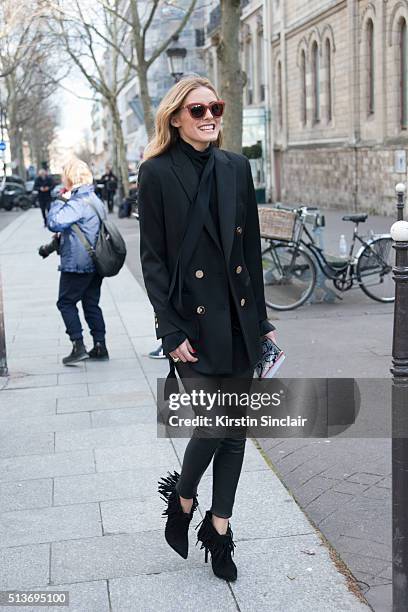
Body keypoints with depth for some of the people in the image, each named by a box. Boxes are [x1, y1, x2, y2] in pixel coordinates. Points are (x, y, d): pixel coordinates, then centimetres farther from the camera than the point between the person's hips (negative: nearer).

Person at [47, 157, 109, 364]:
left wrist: (60, 201, -14)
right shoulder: (95, 200, 12)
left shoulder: (77, 203, -19)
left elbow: (54, 222, -27)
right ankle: (99, 345, 15)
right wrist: (61, 237, 18)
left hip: (77, 264, -9)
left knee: (66, 303, 3)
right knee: (91, 303, 14)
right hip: (95, 262, 9)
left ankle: (78, 346, -2)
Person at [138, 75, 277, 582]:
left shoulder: (236, 167, 8)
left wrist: (261, 320, 9)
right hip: (193, 322, -4)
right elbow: (152, 258, -6)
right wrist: (172, 332, -12)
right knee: (211, 427, -7)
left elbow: (252, 250, 11)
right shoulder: (157, 173, -4)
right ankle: (182, 499, 24)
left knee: (234, 430, 8)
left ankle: (218, 528, 25)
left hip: (239, 320, 5)